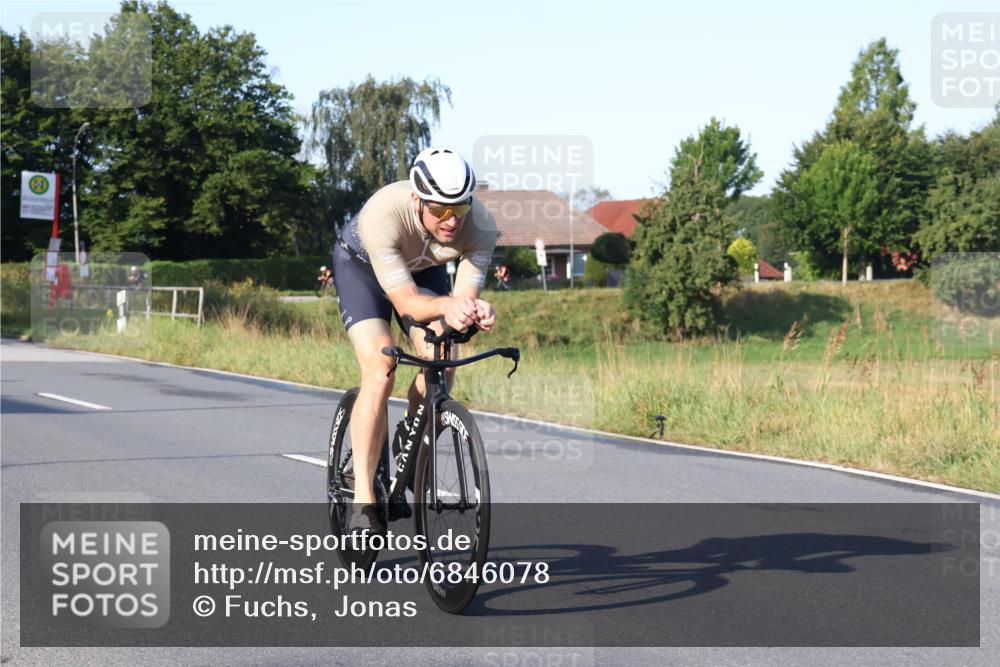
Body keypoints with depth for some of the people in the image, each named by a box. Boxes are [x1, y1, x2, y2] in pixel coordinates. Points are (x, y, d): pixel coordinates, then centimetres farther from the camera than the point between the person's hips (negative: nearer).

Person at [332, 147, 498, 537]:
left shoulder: (481, 226, -32)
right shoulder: (384, 214, -42)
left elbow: (465, 295, -30)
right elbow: (405, 302, -41)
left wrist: (475, 312, -54)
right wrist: (446, 305, -61)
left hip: (422, 268, 4)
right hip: (362, 266, -3)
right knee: (380, 373, -22)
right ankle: (363, 502, -20)